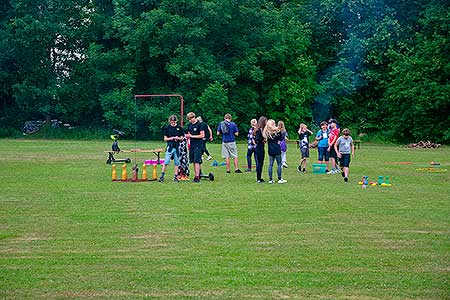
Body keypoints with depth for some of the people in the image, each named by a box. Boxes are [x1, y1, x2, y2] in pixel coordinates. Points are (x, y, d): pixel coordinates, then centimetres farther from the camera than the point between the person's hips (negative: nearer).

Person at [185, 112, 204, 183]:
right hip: (192, 145, 7)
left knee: (196, 161, -11)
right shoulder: (190, 125, 12)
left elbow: (202, 135, -13)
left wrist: (192, 136, -14)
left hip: (198, 145, -7)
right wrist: (187, 135, 3)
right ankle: (196, 175, 14)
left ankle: (197, 177, -12)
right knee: (193, 161, 7)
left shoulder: (199, 124, -9)